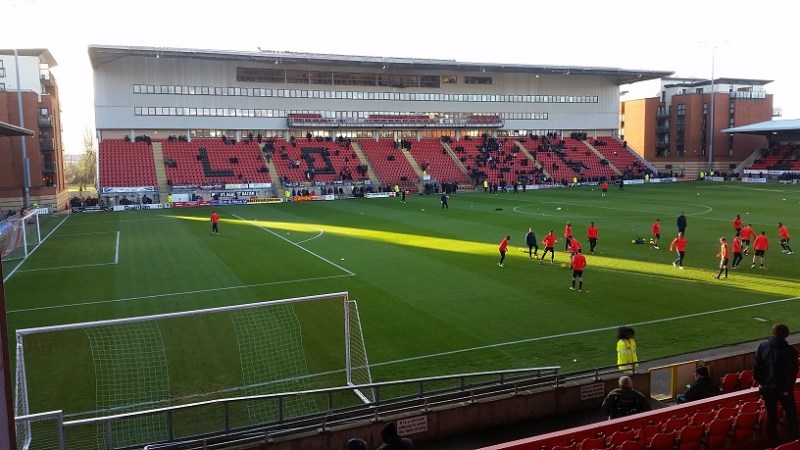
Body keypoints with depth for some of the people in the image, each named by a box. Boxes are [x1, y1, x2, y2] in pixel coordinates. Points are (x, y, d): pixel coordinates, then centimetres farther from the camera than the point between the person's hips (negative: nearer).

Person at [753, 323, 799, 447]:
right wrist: (788, 389, -6)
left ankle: (773, 443, 24)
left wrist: (760, 381, 9)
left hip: (767, 387, 3)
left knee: (771, 415, 15)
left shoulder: (763, 346, -8)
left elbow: (756, 367, -4)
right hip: (783, 389, -3)